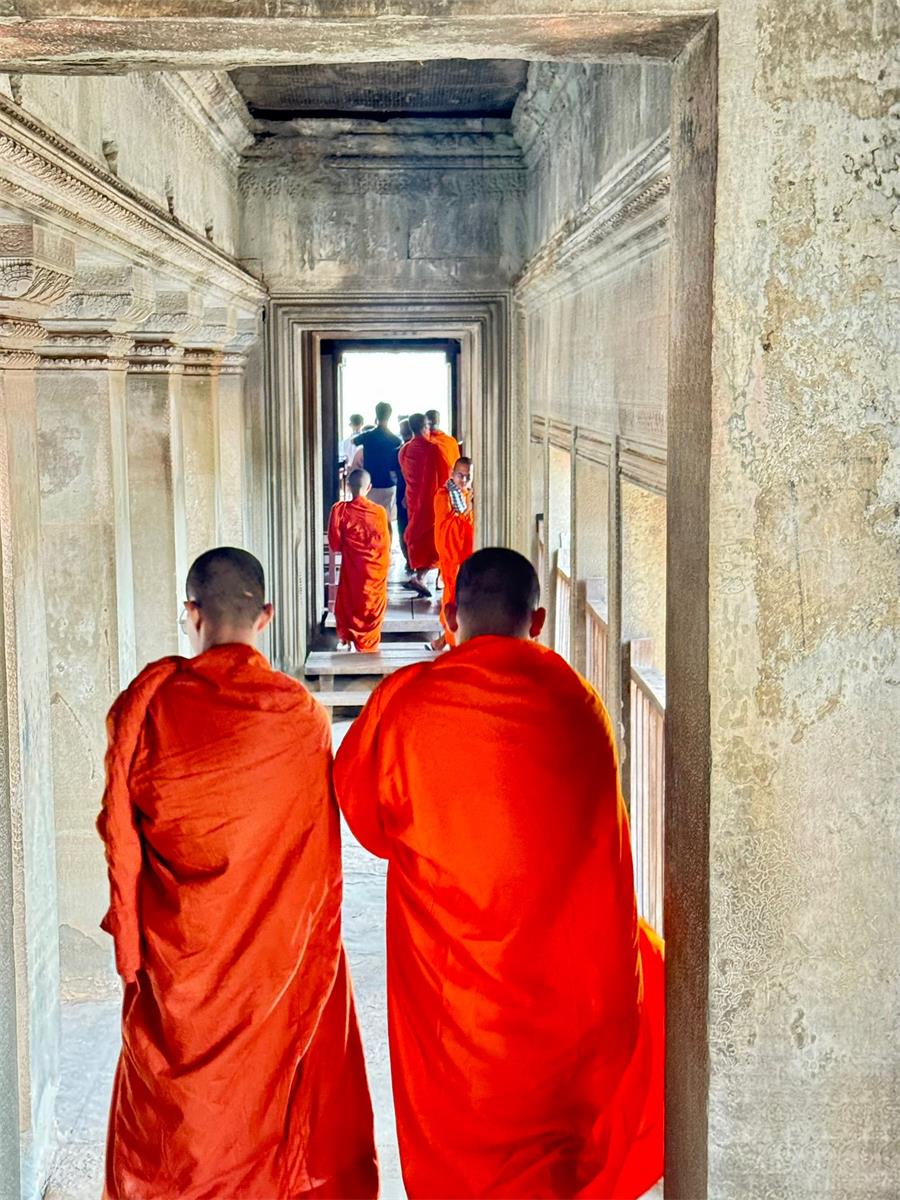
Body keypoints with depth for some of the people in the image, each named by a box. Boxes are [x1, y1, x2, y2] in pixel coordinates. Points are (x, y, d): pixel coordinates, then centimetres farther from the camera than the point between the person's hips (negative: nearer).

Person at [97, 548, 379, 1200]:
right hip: (280, 952, 0)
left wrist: (130, 939, 8)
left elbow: (120, 833, -5)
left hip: (177, 957, 0)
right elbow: (322, 849, -1)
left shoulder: (148, 704, -12)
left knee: (172, 1114, 15)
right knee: (277, 1099, 15)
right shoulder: (304, 715, -10)